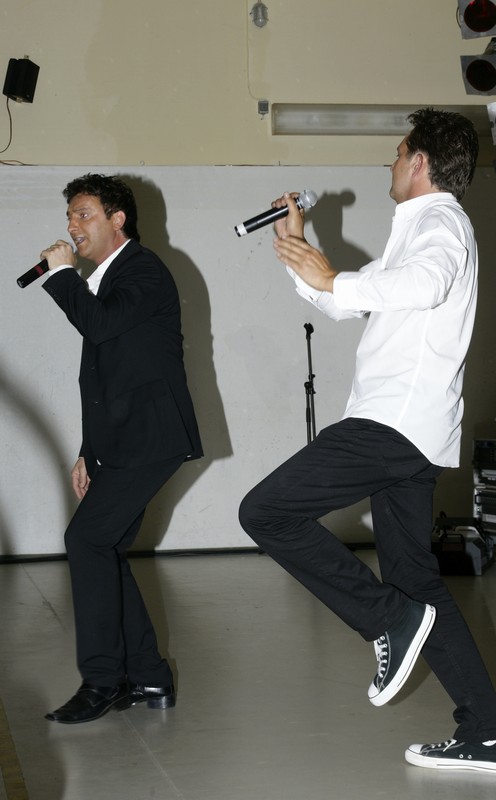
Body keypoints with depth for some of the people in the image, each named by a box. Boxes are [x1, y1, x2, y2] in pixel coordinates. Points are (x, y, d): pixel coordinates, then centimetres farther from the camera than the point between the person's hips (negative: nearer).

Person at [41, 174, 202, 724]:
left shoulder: (143, 270, -7)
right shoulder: (102, 281, 20)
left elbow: (101, 324, -26)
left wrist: (61, 273, -12)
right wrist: (89, 453, 22)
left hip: (149, 437, -10)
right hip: (121, 442, 10)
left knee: (87, 538, -17)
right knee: (103, 549, 7)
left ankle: (102, 681, -12)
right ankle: (146, 677, 13)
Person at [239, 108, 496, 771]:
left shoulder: (440, 220, -5)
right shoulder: (423, 228, 28)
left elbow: (427, 282, -31)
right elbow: (340, 304, 33)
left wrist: (334, 280, -24)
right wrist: (297, 249, 22)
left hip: (394, 420, -11)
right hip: (413, 438, 11)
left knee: (266, 512, -13)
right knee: (416, 579, 11)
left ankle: (391, 618, -12)